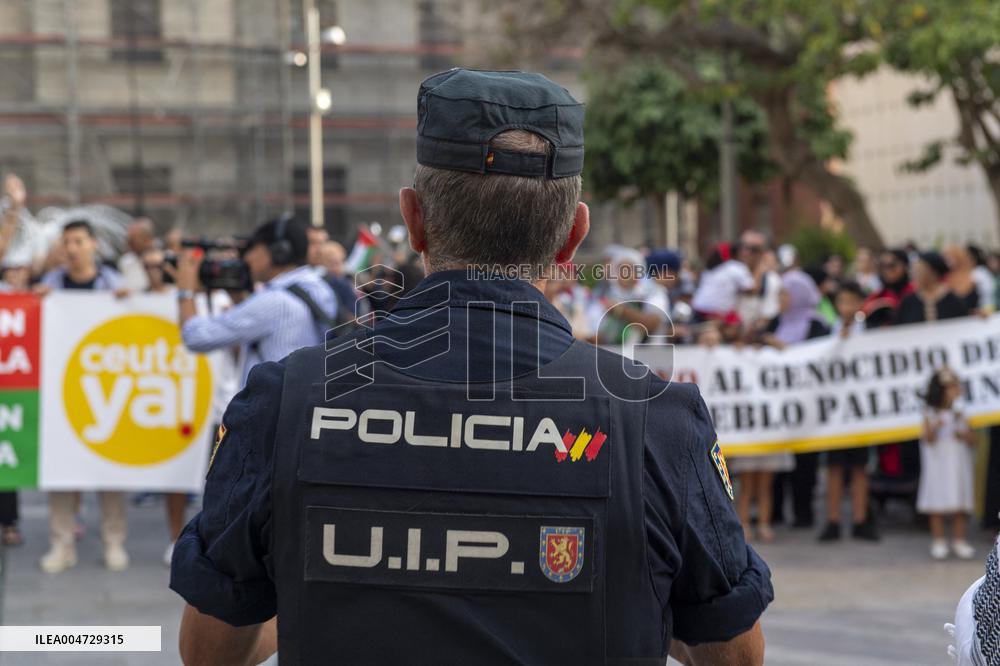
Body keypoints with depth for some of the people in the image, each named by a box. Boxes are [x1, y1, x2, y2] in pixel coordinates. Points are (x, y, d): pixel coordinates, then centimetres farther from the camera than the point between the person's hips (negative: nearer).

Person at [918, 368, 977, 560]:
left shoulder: (960, 413, 5)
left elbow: (973, 441, 6)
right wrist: (934, 428, -32)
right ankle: (938, 541, 8)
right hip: (938, 465, -3)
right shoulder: (931, 415, -4)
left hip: (958, 464, 3)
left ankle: (959, 541, 11)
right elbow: (928, 439, -14)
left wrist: (964, 435, -14)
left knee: (960, 505, 5)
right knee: (938, 504, 0)